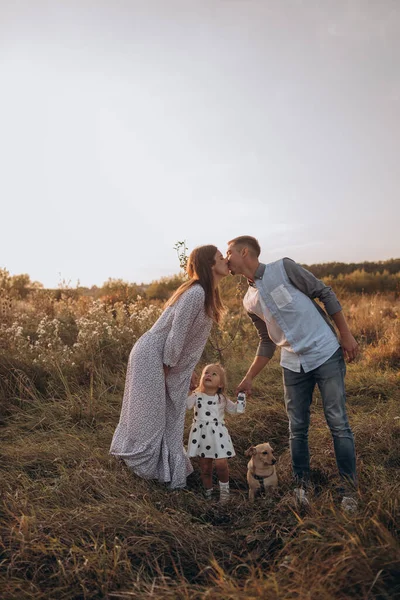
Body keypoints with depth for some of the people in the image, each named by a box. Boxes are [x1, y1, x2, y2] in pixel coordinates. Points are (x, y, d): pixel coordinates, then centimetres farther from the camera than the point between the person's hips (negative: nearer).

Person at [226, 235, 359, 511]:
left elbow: (325, 294, -5)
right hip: (293, 365, 5)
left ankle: (349, 490, 16)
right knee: (297, 429, 8)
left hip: (326, 354, -4)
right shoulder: (250, 301, 7)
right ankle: (302, 487, 24)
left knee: (338, 423, 1)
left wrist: (346, 335, -7)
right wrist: (249, 378, 11)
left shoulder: (283, 268, -9)